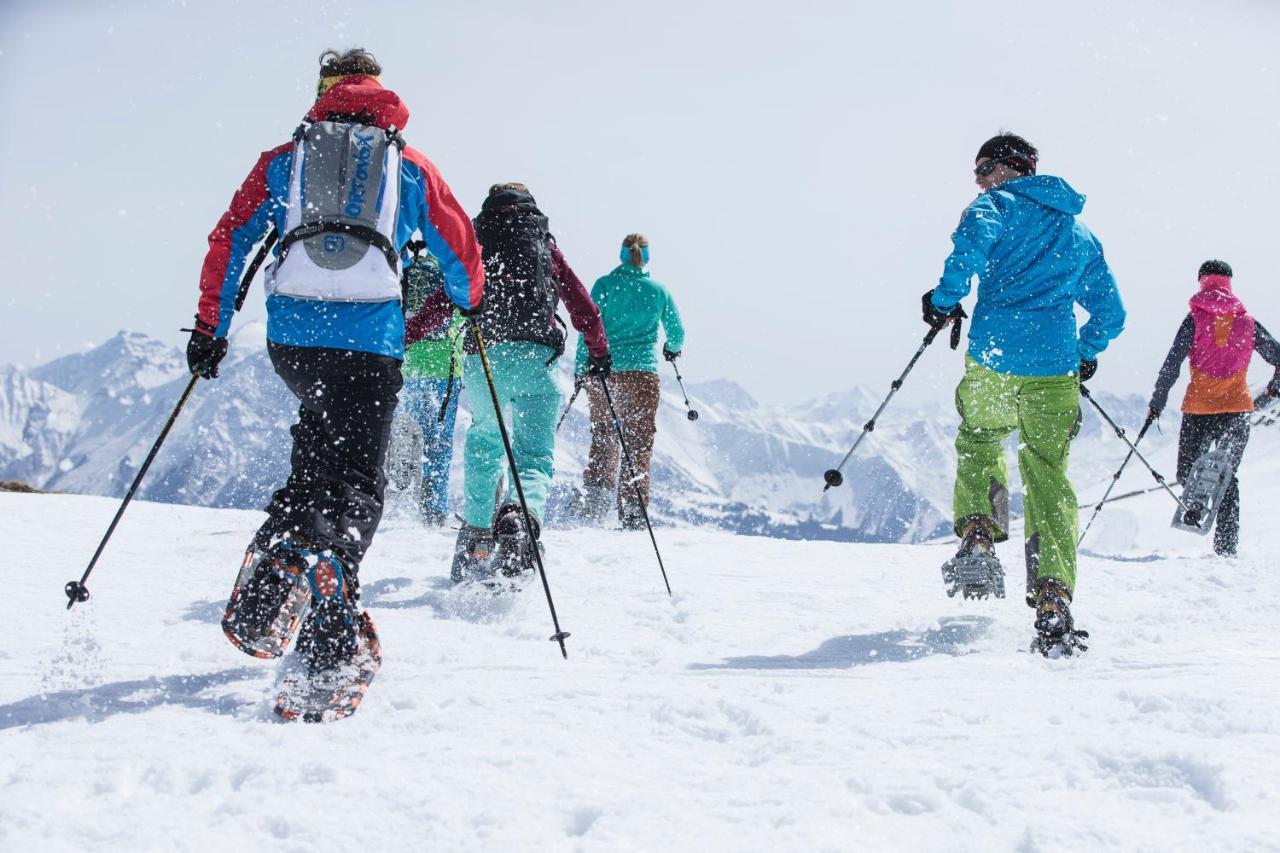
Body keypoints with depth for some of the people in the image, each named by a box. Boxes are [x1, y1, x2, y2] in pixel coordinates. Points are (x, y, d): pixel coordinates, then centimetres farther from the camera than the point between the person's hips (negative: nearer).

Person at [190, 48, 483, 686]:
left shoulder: (284, 159, 17)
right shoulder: (411, 167, 15)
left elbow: (228, 241, 11)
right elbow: (461, 254, 18)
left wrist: (210, 329, 17)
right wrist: (472, 305, 39)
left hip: (290, 335, 2)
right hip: (371, 339, -2)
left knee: (322, 430, 29)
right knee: (356, 482, 1)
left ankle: (282, 553, 10)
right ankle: (330, 638, -18)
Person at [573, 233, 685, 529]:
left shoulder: (604, 285, 1)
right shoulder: (659, 291, 4)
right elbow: (676, 333, 13)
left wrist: (581, 368, 4)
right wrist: (673, 349, 35)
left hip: (602, 371, 1)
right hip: (642, 373, -1)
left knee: (602, 437, 16)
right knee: (638, 443, 5)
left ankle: (595, 497, 4)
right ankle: (632, 511, 0)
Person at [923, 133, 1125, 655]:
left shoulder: (998, 206, 7)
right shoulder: (1081, 233, 23)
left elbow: (973, 240, -18)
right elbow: (1110, 313, 24)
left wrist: (945, 300, -7)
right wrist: (1085, 356, 38)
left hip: (993, 357, -3)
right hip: (1055, 371, 3)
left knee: (978, 443, 23)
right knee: (1050, 479, 6)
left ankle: (978, 541, 5)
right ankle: (1053, 599, -5)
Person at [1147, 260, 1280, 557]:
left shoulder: (1195, 319, -2)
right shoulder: (1247, 322, 5)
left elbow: (1172, 363, -9)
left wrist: (1157, 401, -3)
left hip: (1199, 407, -2)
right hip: (1237, 408, 2)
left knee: (1187, 472, 10)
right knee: (1227, 477, 13)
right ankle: (1227, 545, 2)